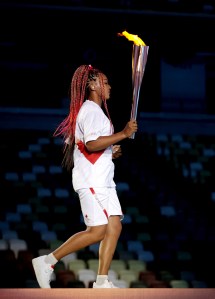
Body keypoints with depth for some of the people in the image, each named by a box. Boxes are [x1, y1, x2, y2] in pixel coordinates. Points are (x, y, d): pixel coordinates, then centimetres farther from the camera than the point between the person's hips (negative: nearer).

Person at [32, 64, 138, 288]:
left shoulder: (96, 111, 21)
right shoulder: (90, 110, -12)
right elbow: (91, 144, -26)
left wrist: (111, 152, 11)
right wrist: (123, 134, -23)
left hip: (103, 180, 10)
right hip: (91, 180, -10)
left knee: (114, 226, 2)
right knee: (97, 231, -12)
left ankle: (102, 282, 1)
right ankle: (47, 261, -5)